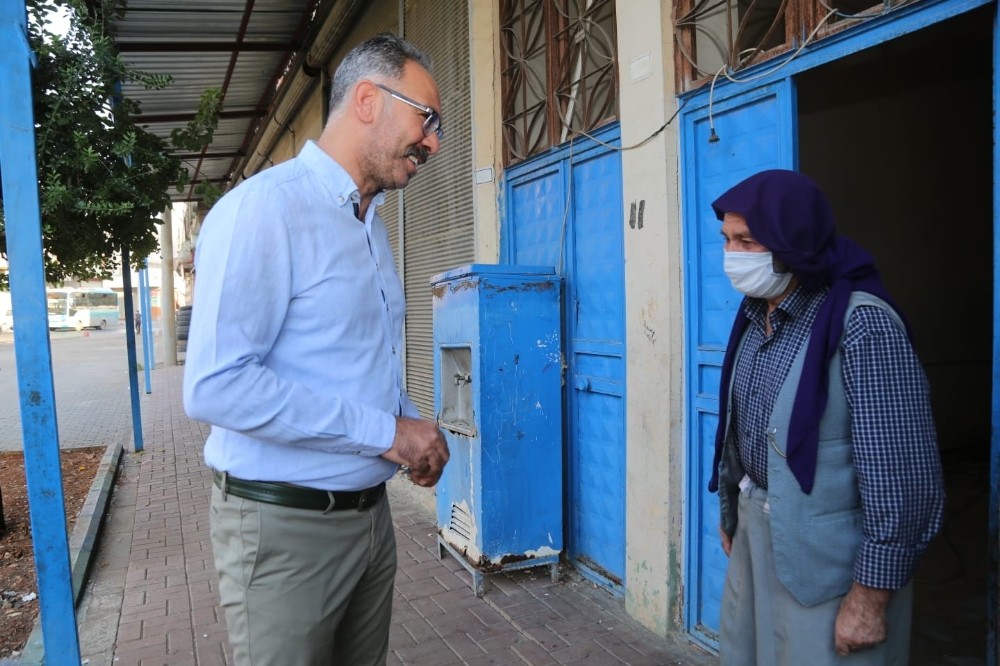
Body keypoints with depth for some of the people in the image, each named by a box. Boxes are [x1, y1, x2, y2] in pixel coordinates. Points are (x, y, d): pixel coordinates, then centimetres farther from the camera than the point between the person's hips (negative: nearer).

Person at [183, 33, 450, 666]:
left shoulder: (371, 224, 12)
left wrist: (413, 425, 1)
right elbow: (214, 387, -25)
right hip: (284, 523, -8)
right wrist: (385, 431, -21)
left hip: (371, 512, 8)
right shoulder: (264, 209, -17)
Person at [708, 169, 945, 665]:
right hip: (757, 532, 8)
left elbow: (902, 474, -22)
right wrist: (730, 510, 17)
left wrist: (870, 597, -17)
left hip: (827, 557, -7)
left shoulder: (861, 324, -22)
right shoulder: (756, 315, 2)